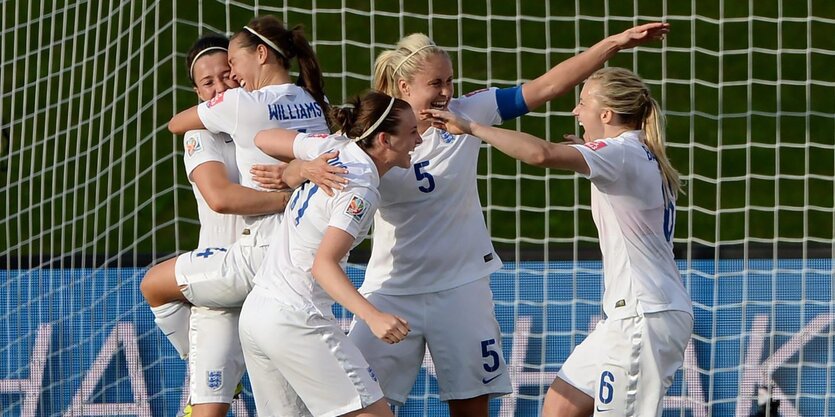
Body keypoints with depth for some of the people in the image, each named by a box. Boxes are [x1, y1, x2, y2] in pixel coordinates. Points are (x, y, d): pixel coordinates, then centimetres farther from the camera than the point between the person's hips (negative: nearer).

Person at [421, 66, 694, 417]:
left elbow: (542, 154, -31)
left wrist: (472, 128, -24)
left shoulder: (622, 152, -15)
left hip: (645, 318, -11)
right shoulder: (643, 158, 16)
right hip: (629, 313, 11)